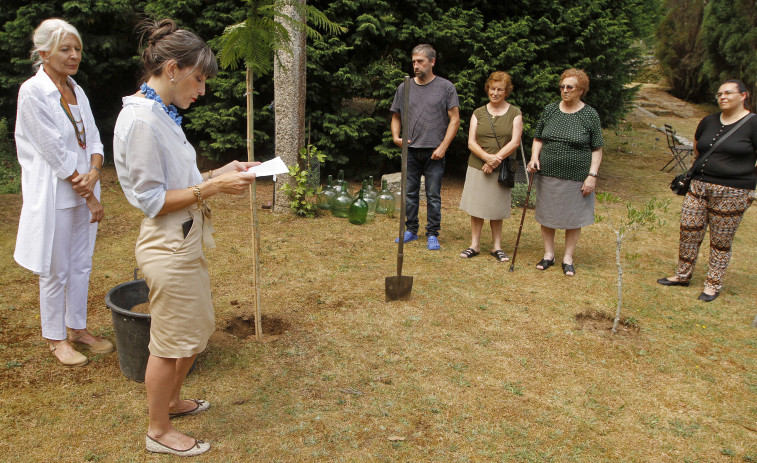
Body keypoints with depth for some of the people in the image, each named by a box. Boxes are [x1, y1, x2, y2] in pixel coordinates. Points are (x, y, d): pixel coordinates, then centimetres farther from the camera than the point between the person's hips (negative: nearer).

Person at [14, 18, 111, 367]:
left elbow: (93, 139, 7)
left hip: (84, 192, 7)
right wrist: (88, 195, -13)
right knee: (55, 271, 5)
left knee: (81, 265, 15)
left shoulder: (76, 91, 9)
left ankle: (78, 328, 30)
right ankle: (55, 338, 21)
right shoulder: (32, 92, -13)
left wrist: (94, 173, -13)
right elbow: (55, 152, -15)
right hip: (54, 195, -7)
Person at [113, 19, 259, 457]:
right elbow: (153, 200, -19)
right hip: (168, 247, -10)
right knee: (171, 342, 6)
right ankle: (159, 430, 27)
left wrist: (220, 173, 4)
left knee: (198, 330, 22)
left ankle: (173, 400, 44)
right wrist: (214, 187, -20)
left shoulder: (163, 113, 10)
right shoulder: (141, 120, -20)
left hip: (187, 241, 10)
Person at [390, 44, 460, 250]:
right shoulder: (404, 88, 9)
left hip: (434, 152, -3)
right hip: (410, 150, 3)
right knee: (410, 193, 9)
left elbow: (454, 119, -1)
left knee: (433, 195, 1)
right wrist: (396, 137, -1)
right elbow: (396, 117, 17)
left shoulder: (446, 87, 1)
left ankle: (432, 235, 11)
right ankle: (411, 230, 22)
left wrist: (443, 146, -10)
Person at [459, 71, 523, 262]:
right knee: (476, 207, 4)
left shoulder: (514, 114, 3)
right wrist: (487, 157, -17)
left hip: (501, 169, -1)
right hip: (477, 167, 1)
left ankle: (497, 246, 18)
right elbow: (471, 142, 0)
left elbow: (515, 142, -6)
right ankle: (475, 245, 15)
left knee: (497, 209, 6)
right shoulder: (478, 113, 7)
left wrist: (496, 159, -16)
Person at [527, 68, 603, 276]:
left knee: (573, 219, 6)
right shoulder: (550, 110, 6)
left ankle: (568, 258, 20)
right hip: (548, 174, 3)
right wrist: (534, 157, -6)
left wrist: (592, 175, -10)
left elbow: (597, 149, -2)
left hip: (576, 177, -3)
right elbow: (538, 138, 13)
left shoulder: (590, 115, -3)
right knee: (546, 215, 10)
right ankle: (548, 254, 25)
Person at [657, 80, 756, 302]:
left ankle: (713, 284, 17)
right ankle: (682, 275, 21)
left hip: (732, 192, -5)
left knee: (721, 241, 4)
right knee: (688, 231, 6)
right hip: (699, 186, 5)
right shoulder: (709, 121, 8)